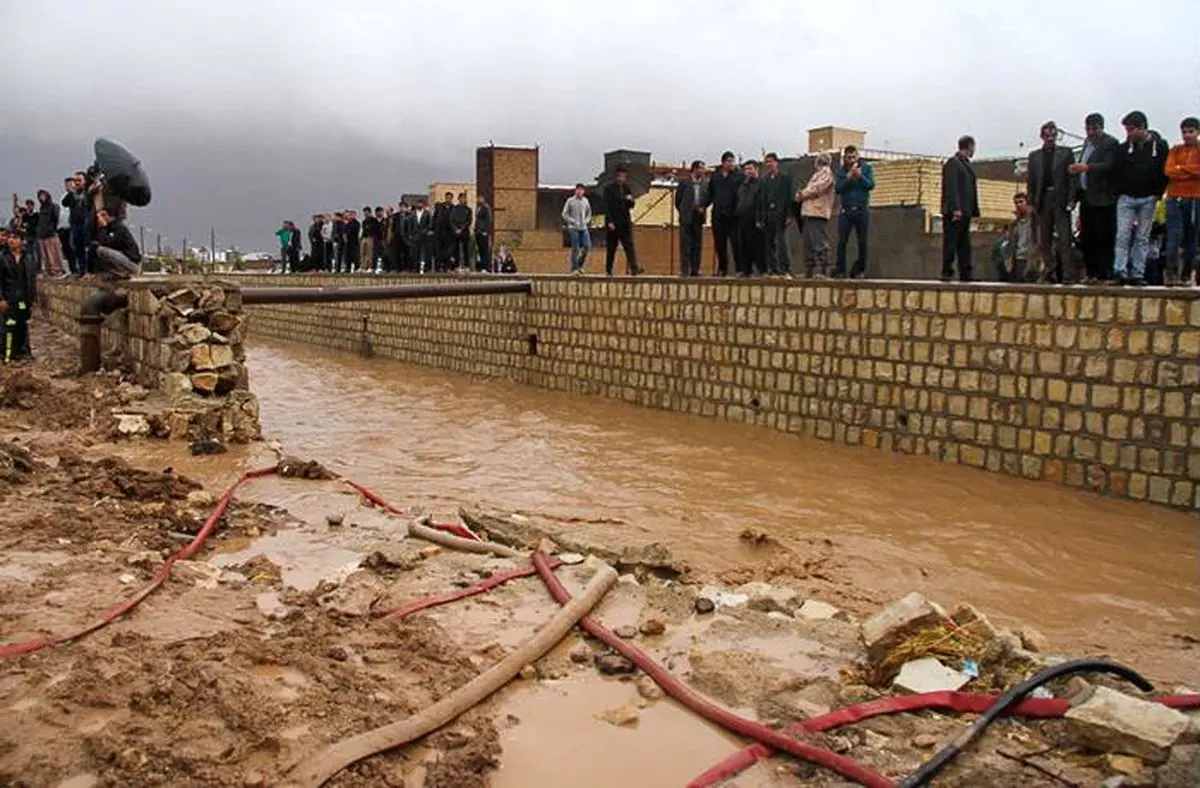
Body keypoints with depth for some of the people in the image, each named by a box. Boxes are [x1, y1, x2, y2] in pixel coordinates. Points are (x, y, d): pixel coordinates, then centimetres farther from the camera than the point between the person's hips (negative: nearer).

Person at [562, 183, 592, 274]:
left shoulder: (585, 201, 11)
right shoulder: (570, 201, 0)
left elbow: (589, 213, 24)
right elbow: (564, 214, 0)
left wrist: (586, 221, 8)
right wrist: (573, 221, -8)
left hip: (584, 228, 4)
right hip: (573, 228, -4)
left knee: (587, 246, -4)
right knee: (575, 248, -7)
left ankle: (580, 265, 15)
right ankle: (574, 268, -1)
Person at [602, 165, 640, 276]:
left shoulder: (627, 188, 12)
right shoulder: (609, 189, -2)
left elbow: (631, 206, 16)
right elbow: (606, 206, -6)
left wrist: (631, 200, -8)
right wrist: (609, 222, -15)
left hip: (625, 222, 4)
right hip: (612, 223, -3)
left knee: (629, 246, -8)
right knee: (611, 248, 3)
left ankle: (634, 269, -17)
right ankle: (608, 270, 13)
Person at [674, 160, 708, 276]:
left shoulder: (705, 184, 7)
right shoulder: (684, 183, 0)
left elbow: (708, 199, 10)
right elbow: (678, 200, 5)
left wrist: (703, 208, -6)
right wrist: (683, 212, 4)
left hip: (698, 218, 3)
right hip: (686, 219, -3)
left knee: (697, 245, 4)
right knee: (685, 245, -3)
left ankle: (695, 269, 8)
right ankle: (684, 269, -1)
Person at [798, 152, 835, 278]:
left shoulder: (826, 171, 3)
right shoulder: (818, 173, 30)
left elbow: (818, 188, -12)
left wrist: (803, 194, -2)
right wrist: (802, 194, 6)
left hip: (818, 212, -10)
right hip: (809, 212, 10)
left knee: (819, 243, -15)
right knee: (809, 243, 8)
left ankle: (822, 270, -21)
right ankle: (810, 270, 10)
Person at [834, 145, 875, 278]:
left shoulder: (866, 168, 5)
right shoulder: (840, 171, 5)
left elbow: (871, 185, -6)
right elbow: (837, 188, -6)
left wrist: (860, 176, -18)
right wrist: (848, 177, -17)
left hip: (862, 210, 0)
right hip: (846, 210, 0)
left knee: (862, 242, 3)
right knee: (842, 241, -5)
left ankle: (860, 270, 11)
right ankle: (840, 270, -2)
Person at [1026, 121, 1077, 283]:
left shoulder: (1065, 153, 7)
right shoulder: (1034, 156, 13)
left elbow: (1072, 177, 1)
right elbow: (1030, 181, 11)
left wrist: (1071, 200, -9)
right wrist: (1032, 202, 2)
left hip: (1061, 200, -3)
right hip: (1043, 201, 3)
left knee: (1064, 239, -7)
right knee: (1044, 240, 5)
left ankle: (1067, 274, -8)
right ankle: (1050, 271, 13)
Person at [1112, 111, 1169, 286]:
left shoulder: (1159, 147, -1)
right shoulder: (1124, 148, 3)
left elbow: (1164, 173, 0)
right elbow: (1116, 172, 4)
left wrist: (1157, 194, -5)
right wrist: (1120, 191, -3)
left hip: (1148, 199, -1)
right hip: (1126, 198, 1)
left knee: (1142, 237, 4)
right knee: (1123, 235, -7)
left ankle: (1138, 274, 5)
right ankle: (1120, 272, -10)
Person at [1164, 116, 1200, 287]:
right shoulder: (1176, 150, 11)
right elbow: (1168, 170, -4)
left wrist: (1180, 169, -7)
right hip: (1175, 198, 0)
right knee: (1174, 235, -12)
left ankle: (1186, 276, 9)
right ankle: (1171, 272, -11)